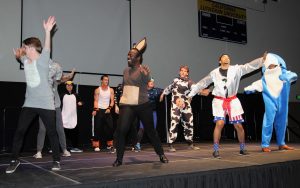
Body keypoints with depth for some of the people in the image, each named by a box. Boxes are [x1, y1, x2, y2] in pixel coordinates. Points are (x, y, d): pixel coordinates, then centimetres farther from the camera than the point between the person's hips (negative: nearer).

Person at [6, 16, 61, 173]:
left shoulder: (42, 60, -7)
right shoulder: (26, 61, 10)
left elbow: (47, 47, -24)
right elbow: (20, 54, 30)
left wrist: (47, 30, -39)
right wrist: (18, 54, 5)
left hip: (45, 103, -5)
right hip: (29, 103, 6)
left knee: (51, 132, 3)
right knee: (19, 131, 2)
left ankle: (56, 160, 16)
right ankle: (15, 160, 16)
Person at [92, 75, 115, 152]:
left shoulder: (111, 90, 8)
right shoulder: (97, 90, 2)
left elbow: (112, 101, 6)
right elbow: (96, 101, -4)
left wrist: (109, 108, -11)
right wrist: (95, 109, -19)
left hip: (107, 110, 2)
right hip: (99, 110, -2)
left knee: (110, 127, -6)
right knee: (98, 128, -3)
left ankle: (107, 144, 2)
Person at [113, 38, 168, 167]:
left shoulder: (143, 69, -6)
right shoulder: (125, 70, 13)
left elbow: (147, 81, -29)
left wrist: (146, 75, -52)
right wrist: (122, 99, 24)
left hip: (143, 105, -4)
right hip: (127, 106, 4)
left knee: (150, 130, 5)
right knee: (121, 131, -11)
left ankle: (161, 155, 21)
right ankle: (119, 159, 0)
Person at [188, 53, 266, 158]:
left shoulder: (236, 69, 3)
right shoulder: (214, 73, 5)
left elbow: (250, 66, -7)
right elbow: (203, 83, 12)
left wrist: (262, 60, -19)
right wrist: (192, 93, 15)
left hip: (232, 100, 1)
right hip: (219, 101, -1)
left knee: (238, 125, 3)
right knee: (219, 124, -16)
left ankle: (242, 149, 22)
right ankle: (216, 150, -7)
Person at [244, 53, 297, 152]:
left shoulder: (284, 73, 3)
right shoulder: (265, 79, 0)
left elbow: (294, 76, -11)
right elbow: (256, 84, -10)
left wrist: (287, 76, -33)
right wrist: (249, 88, -30)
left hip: (282, 104, 3)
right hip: (271, 104, -3)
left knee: (282, 123, 13)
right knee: (268, 123, -8)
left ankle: (281, 144, 28)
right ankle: (265, 145, -2)